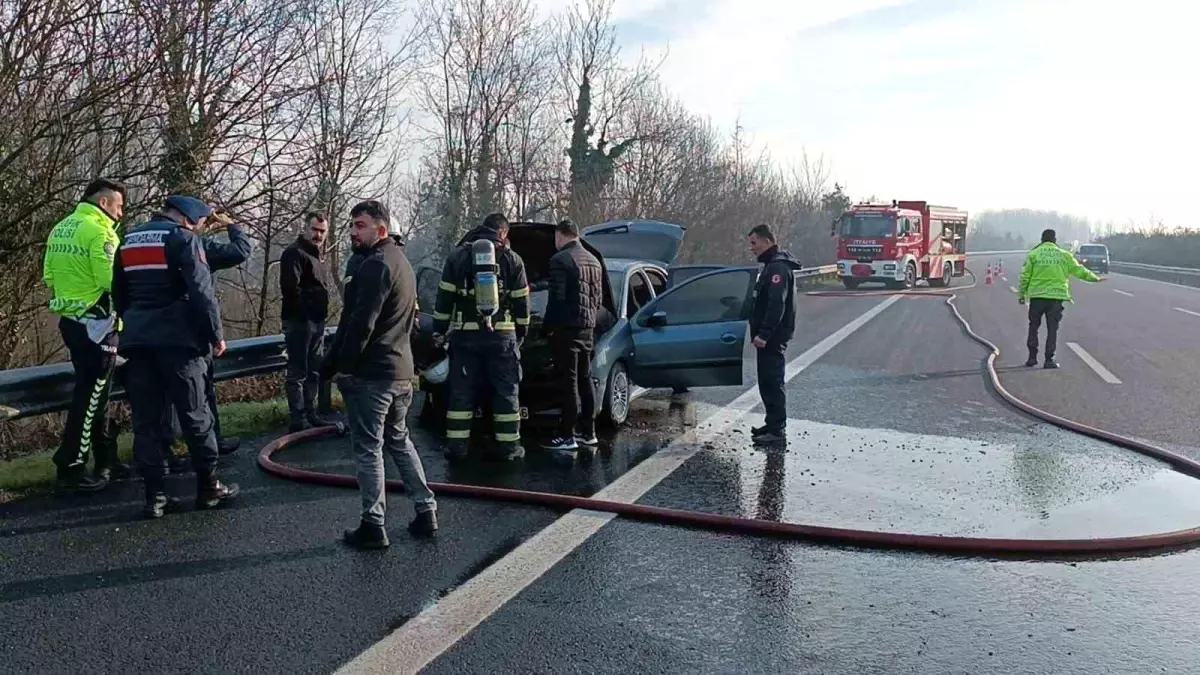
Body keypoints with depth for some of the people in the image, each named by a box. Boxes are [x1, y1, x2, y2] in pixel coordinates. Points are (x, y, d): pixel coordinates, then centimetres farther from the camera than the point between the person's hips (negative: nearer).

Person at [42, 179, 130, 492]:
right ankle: (71, 470, 2)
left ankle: (105, 458, 28)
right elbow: (112, 280, -23)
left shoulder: (60, 228, 13)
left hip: (70, 319, 9)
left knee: (92, 393, 17)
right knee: (90, 397, -3)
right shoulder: (98, 232, -15)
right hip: (96, 323, -9)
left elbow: (49, 276, 16)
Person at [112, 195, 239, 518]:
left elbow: (118, 295, 22)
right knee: (195, 415, 3)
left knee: (146, 420, 6)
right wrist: (216, 334, -5)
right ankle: (208, 487, 10)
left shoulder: (128, 242, 17)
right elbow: (201, 291, -13)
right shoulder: (184, 239, -5)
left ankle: (155, 495, 6)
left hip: (136, 340, 6)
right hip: (177, 338, -6)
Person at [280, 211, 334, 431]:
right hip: (299, 321, -9)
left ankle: (310, 414, 22)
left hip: (317, 320, 9)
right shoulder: (294, 253, -10)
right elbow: (290, 288, -22)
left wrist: (322, 308, 14)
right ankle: (298, 420, -4)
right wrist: (306, 309, -16)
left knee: (314, 371, 14)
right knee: (298, 372, -6)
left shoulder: (319, 255, 19)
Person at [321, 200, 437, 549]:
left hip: (370, 374, -10)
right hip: (400, 370, 10)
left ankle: (373, 526, 4)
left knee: (368, 449, -2)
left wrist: (338, 366, -14)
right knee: (399, 441, 19)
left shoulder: (375, 265, -16)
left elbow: (360, 324, -22)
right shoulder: (401, 261, 16)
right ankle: (426, 511, 21)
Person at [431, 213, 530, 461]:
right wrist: (521, 332, 16)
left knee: (461, 391, 7)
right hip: (502, 335, -1)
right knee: (507, 392, 6)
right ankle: (508, 446, 8)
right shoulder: (512, 259, 3)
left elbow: (445, 297, 5)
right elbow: (521, 301, 6)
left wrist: (439, 329, 11)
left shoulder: (458, 256, 6)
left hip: (465, 335, 1)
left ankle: (456, 444, 8)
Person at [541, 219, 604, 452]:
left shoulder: (560, 260, -11)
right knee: (585, 380, 14)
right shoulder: (593, 261, 16)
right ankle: (588, 433, 19)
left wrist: (547, 327, -7)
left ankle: (567, 437, -5)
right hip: (587, 328, 8)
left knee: (569, 383, -7)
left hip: (566, 328, -8)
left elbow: (556, 299, -15)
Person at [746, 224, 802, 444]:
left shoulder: (778, 268, -16)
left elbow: (777, 305, -24)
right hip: (769, 336, 10)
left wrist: (764, 334, -27)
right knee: (767, 381, 15)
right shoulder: (773, 265, 18)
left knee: (772, 382, -6)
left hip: (772, 337, -10)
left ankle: (777, 429, -1)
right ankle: (773, 424, 24)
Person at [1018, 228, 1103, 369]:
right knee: (1052, 329, 5)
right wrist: (1095, 278, 23)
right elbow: (1078, 270, 10)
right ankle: (1049, 360, 3)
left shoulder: (1033, 254, 0)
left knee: (1033, 327, 13)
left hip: (1037, 296, 0)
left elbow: (1025, 276, 0)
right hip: (1056, 296, 0)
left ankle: (1032, 357, 11)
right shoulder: (1064, 255, 3)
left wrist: (1021, 294, 9)